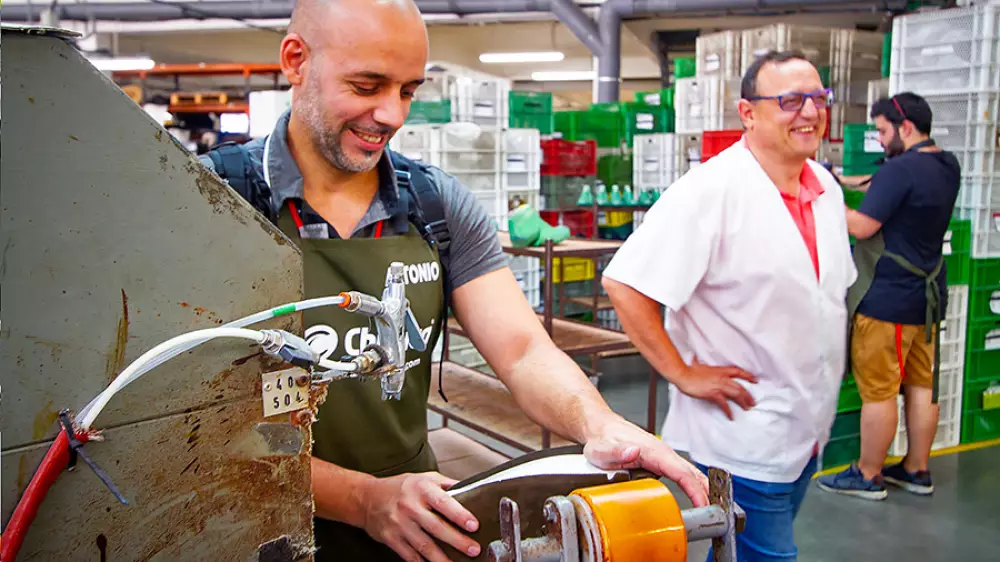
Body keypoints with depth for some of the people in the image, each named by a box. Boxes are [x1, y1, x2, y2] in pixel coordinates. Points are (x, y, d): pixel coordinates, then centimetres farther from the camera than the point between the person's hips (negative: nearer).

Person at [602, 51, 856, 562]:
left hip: (808, 433, 8)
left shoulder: (826, 188, 6)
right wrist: (683, 375, -21)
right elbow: (625, 285, -26)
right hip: (744, 440, -8)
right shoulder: (710, 192, -21)